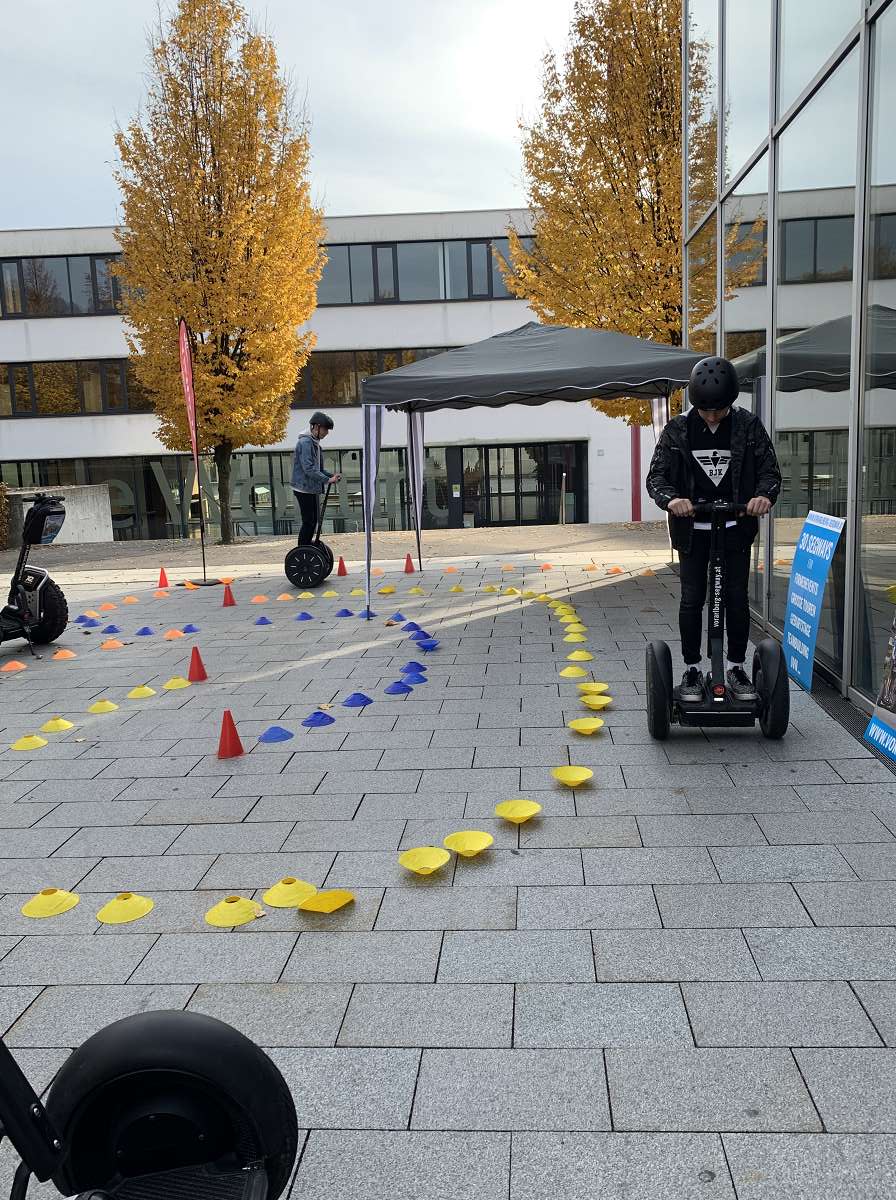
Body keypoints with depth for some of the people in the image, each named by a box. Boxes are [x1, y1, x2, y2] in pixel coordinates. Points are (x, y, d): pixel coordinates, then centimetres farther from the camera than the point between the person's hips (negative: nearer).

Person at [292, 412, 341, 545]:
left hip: (313, 489, 10)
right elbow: (308, 469, -24)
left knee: (313, 520, 14)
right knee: (308, 522, -8)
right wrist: (327, 480, -23)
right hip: (304, 489, -10)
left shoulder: (315, 443, 15)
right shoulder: (305, 442, -17)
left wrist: (331, 475, 6)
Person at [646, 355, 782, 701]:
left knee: (737, 598, 3)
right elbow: (656, 475, -6)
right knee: (692, 599, 1)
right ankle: (692, 669, 12)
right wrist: (671, 499, -28)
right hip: (693, 529, 0)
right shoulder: (678, 429, -4)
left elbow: (769, 469, -3)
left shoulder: (748, 425, -3)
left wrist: (765, 494, -26)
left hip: (735, 527, 1)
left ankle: (736, 668, 16)